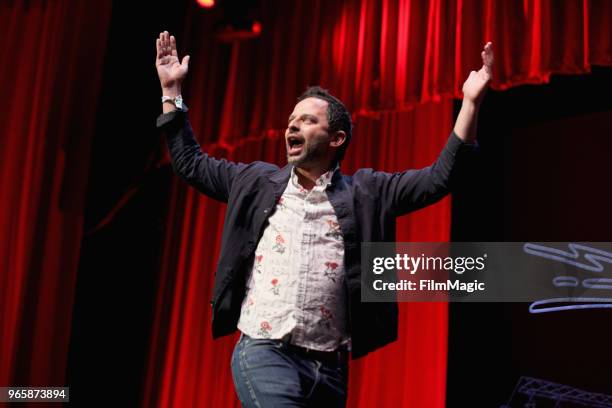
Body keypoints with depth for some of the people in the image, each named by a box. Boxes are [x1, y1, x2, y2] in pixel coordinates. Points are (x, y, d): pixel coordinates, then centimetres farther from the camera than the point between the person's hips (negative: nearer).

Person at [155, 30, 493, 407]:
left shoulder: (365, 192, 7)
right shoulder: (259, 181, 12)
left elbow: (439, 178, 2)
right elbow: (191, 164, 20)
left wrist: (471, 104, -6)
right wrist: (171, 90, 17)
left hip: (329, 365, 1)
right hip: (264, 354, -1)